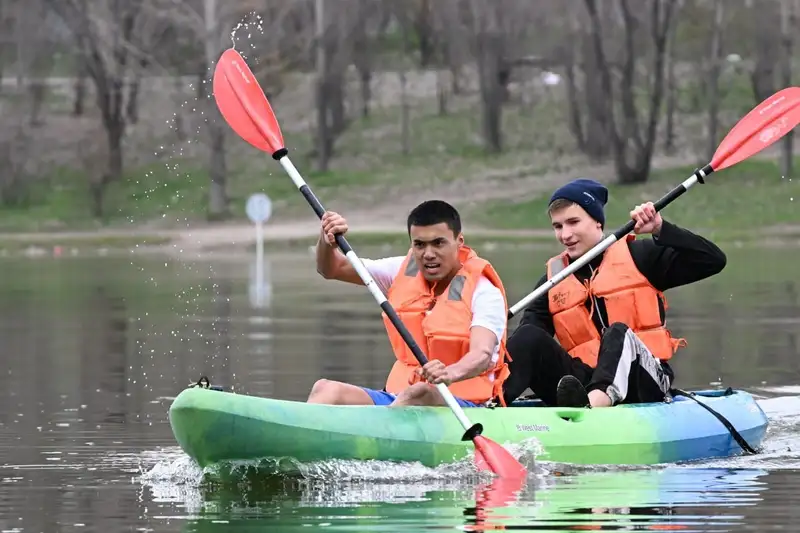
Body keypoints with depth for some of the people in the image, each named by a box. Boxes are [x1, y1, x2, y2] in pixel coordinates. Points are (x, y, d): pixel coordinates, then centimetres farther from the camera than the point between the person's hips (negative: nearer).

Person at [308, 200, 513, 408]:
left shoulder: (483, 291, -6)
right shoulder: (403, 272, 11)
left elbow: (482, 355, -24)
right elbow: (332, 269, 15)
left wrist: (450, 373, -47)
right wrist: (327, 241, -9)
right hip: (398, 398, 5)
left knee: (419, 393, -39)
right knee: (326, 390, -20)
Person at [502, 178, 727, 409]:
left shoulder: (637, 256, 9)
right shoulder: (552, 282, 18)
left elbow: (713, 261, 2)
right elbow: (524, 344, 9)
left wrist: (661, 230, -9)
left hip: (643, 382, -3)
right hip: (581, 384, 3)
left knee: (618, 334, -34)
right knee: (530, 337, -20)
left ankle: (594, 403, -68)